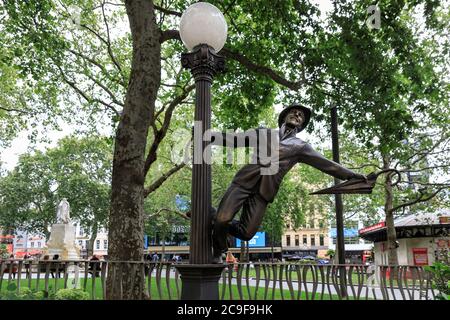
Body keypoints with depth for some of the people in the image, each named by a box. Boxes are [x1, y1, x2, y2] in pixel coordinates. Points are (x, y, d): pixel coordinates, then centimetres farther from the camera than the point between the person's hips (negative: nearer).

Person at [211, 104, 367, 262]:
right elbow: (234, 139, 18)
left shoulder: (300, 146, 14)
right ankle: (218, 251, 14)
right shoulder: (263, 132, 18)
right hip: (244, 181, 0)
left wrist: (352, 175, 6)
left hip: (262, 191, 0)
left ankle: (220, 226, 21)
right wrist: (211, 136, 11)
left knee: (246, 233, -13)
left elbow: (327, 164, 13)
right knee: (222, 219, -18)